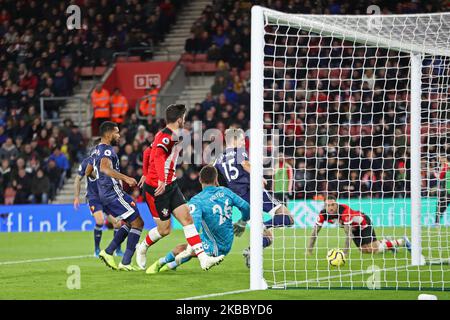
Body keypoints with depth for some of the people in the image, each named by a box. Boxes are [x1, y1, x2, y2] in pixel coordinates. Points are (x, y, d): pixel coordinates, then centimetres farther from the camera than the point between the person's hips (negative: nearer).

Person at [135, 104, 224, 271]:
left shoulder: (169, 135, 13)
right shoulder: (166, 136, -17)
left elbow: (147, 152, 26)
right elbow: (157, 156, -35)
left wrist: (146, 174, 37)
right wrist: (162, 180, -45)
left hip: (170, 185, 9)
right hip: (157, 188, -9)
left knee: (187, 218, -4)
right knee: (164, 229, -1)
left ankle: (203, 259, -12)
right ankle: (142, 248, 28)